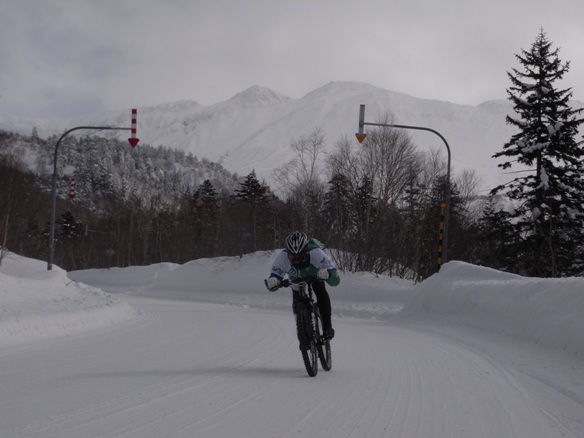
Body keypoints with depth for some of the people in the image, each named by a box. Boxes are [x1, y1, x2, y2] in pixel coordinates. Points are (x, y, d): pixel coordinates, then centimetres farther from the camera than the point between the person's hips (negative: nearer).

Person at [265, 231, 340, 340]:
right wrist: (271, 282, -59)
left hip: (315, 275, -2)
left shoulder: (316, 253, -44)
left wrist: (327, 274, -71)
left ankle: (327, 327, -14)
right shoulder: (283, 257, -39)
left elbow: (335, 280, -48)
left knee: (321, 293, -25)